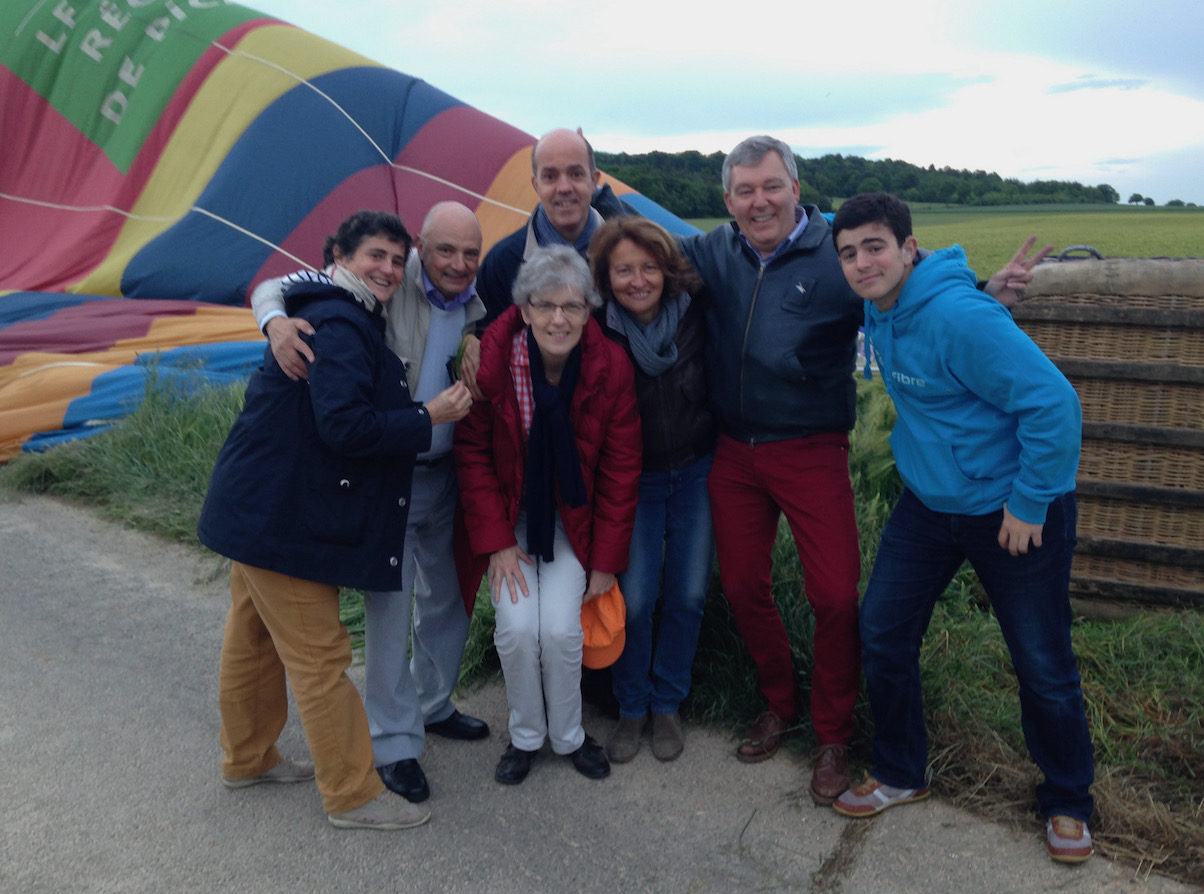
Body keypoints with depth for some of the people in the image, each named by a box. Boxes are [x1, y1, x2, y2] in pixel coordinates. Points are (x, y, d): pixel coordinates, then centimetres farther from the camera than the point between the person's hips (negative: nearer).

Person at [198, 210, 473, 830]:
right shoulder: (340, 326, -20)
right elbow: (346, 426, -29)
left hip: (258, 509, 11)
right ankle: (352, 795, 12)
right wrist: (429, 417, -22)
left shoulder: (346, 320, 14)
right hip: (285, 519, -11)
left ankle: (247, 758, 42)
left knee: (253, 640, 23)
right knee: (318, 657, -1)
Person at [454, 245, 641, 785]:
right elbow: (473, 453, -9)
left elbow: (620, 468, -7)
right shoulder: (492, 356, -19)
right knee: (517, 626, -14)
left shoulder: (610, 366, -16)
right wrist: (496, 542, -12)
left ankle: (569, 736, 16)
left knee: (561, 628, -13)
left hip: (571, 517, 0)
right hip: (509, 514, 0)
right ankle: (525, 736, 15)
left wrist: (607, 558, -6)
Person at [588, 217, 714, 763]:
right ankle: (631, 709, 19)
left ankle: (667, 704, 26)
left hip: (697, 471, 2)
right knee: (634, 598, -7)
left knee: (687, 595, 4)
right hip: (635, 478, -1)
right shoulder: (600, 337, -14)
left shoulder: (696, 315, -11)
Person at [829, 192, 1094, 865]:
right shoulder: (880, 311, 0)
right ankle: (901, 774, 29)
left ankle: (1068, 802, 32)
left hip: (1014, 512, -7)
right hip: (928, 503, 8)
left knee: (1044, 666, 7)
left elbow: (1054, 403, -27)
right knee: (883, 633, 8)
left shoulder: (959, 316, -27)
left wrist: (1030, 504, -20)